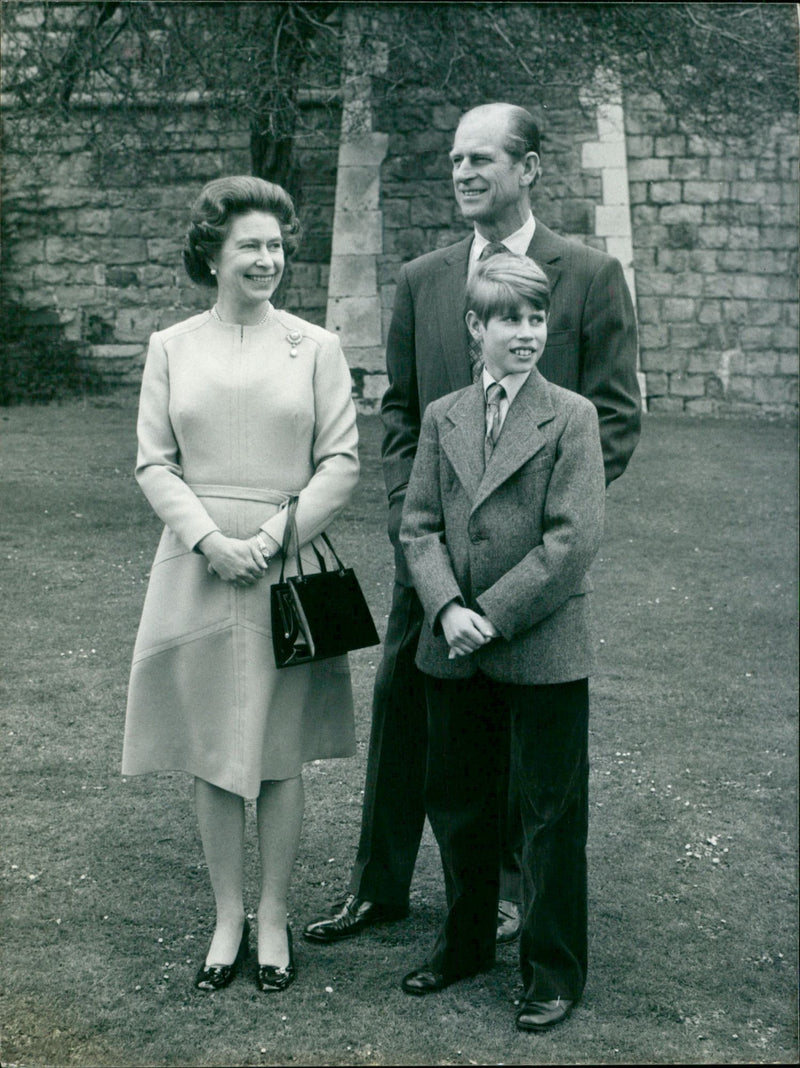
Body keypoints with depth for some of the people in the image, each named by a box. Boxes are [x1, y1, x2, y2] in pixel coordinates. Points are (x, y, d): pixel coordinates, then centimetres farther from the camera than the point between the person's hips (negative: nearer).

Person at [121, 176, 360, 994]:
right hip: (197, 566, 1)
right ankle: (227, 917, 21)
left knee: (280, 754, 6)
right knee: (210, 754, 7)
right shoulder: (171, 348, 6)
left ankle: (273, 918, 20)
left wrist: (273, 535, -11)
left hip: (289, 569, -1)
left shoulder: (316, 348, 3)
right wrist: (210, 539, -11)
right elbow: (153, 464, 3)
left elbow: (342, 464, 0)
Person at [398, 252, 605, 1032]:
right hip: (455, 651, 5)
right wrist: (447, 609, -13)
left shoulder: (571, 418, -6)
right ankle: (465, 944, 37)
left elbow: (573, 540, -13)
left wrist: (492, 614, -16)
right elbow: (419, 526, 3)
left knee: (550, 813, 5)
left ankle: (554, 971, 21)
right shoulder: (441, 418, 7)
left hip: (545, 651, -4)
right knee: (456, 802, 17)